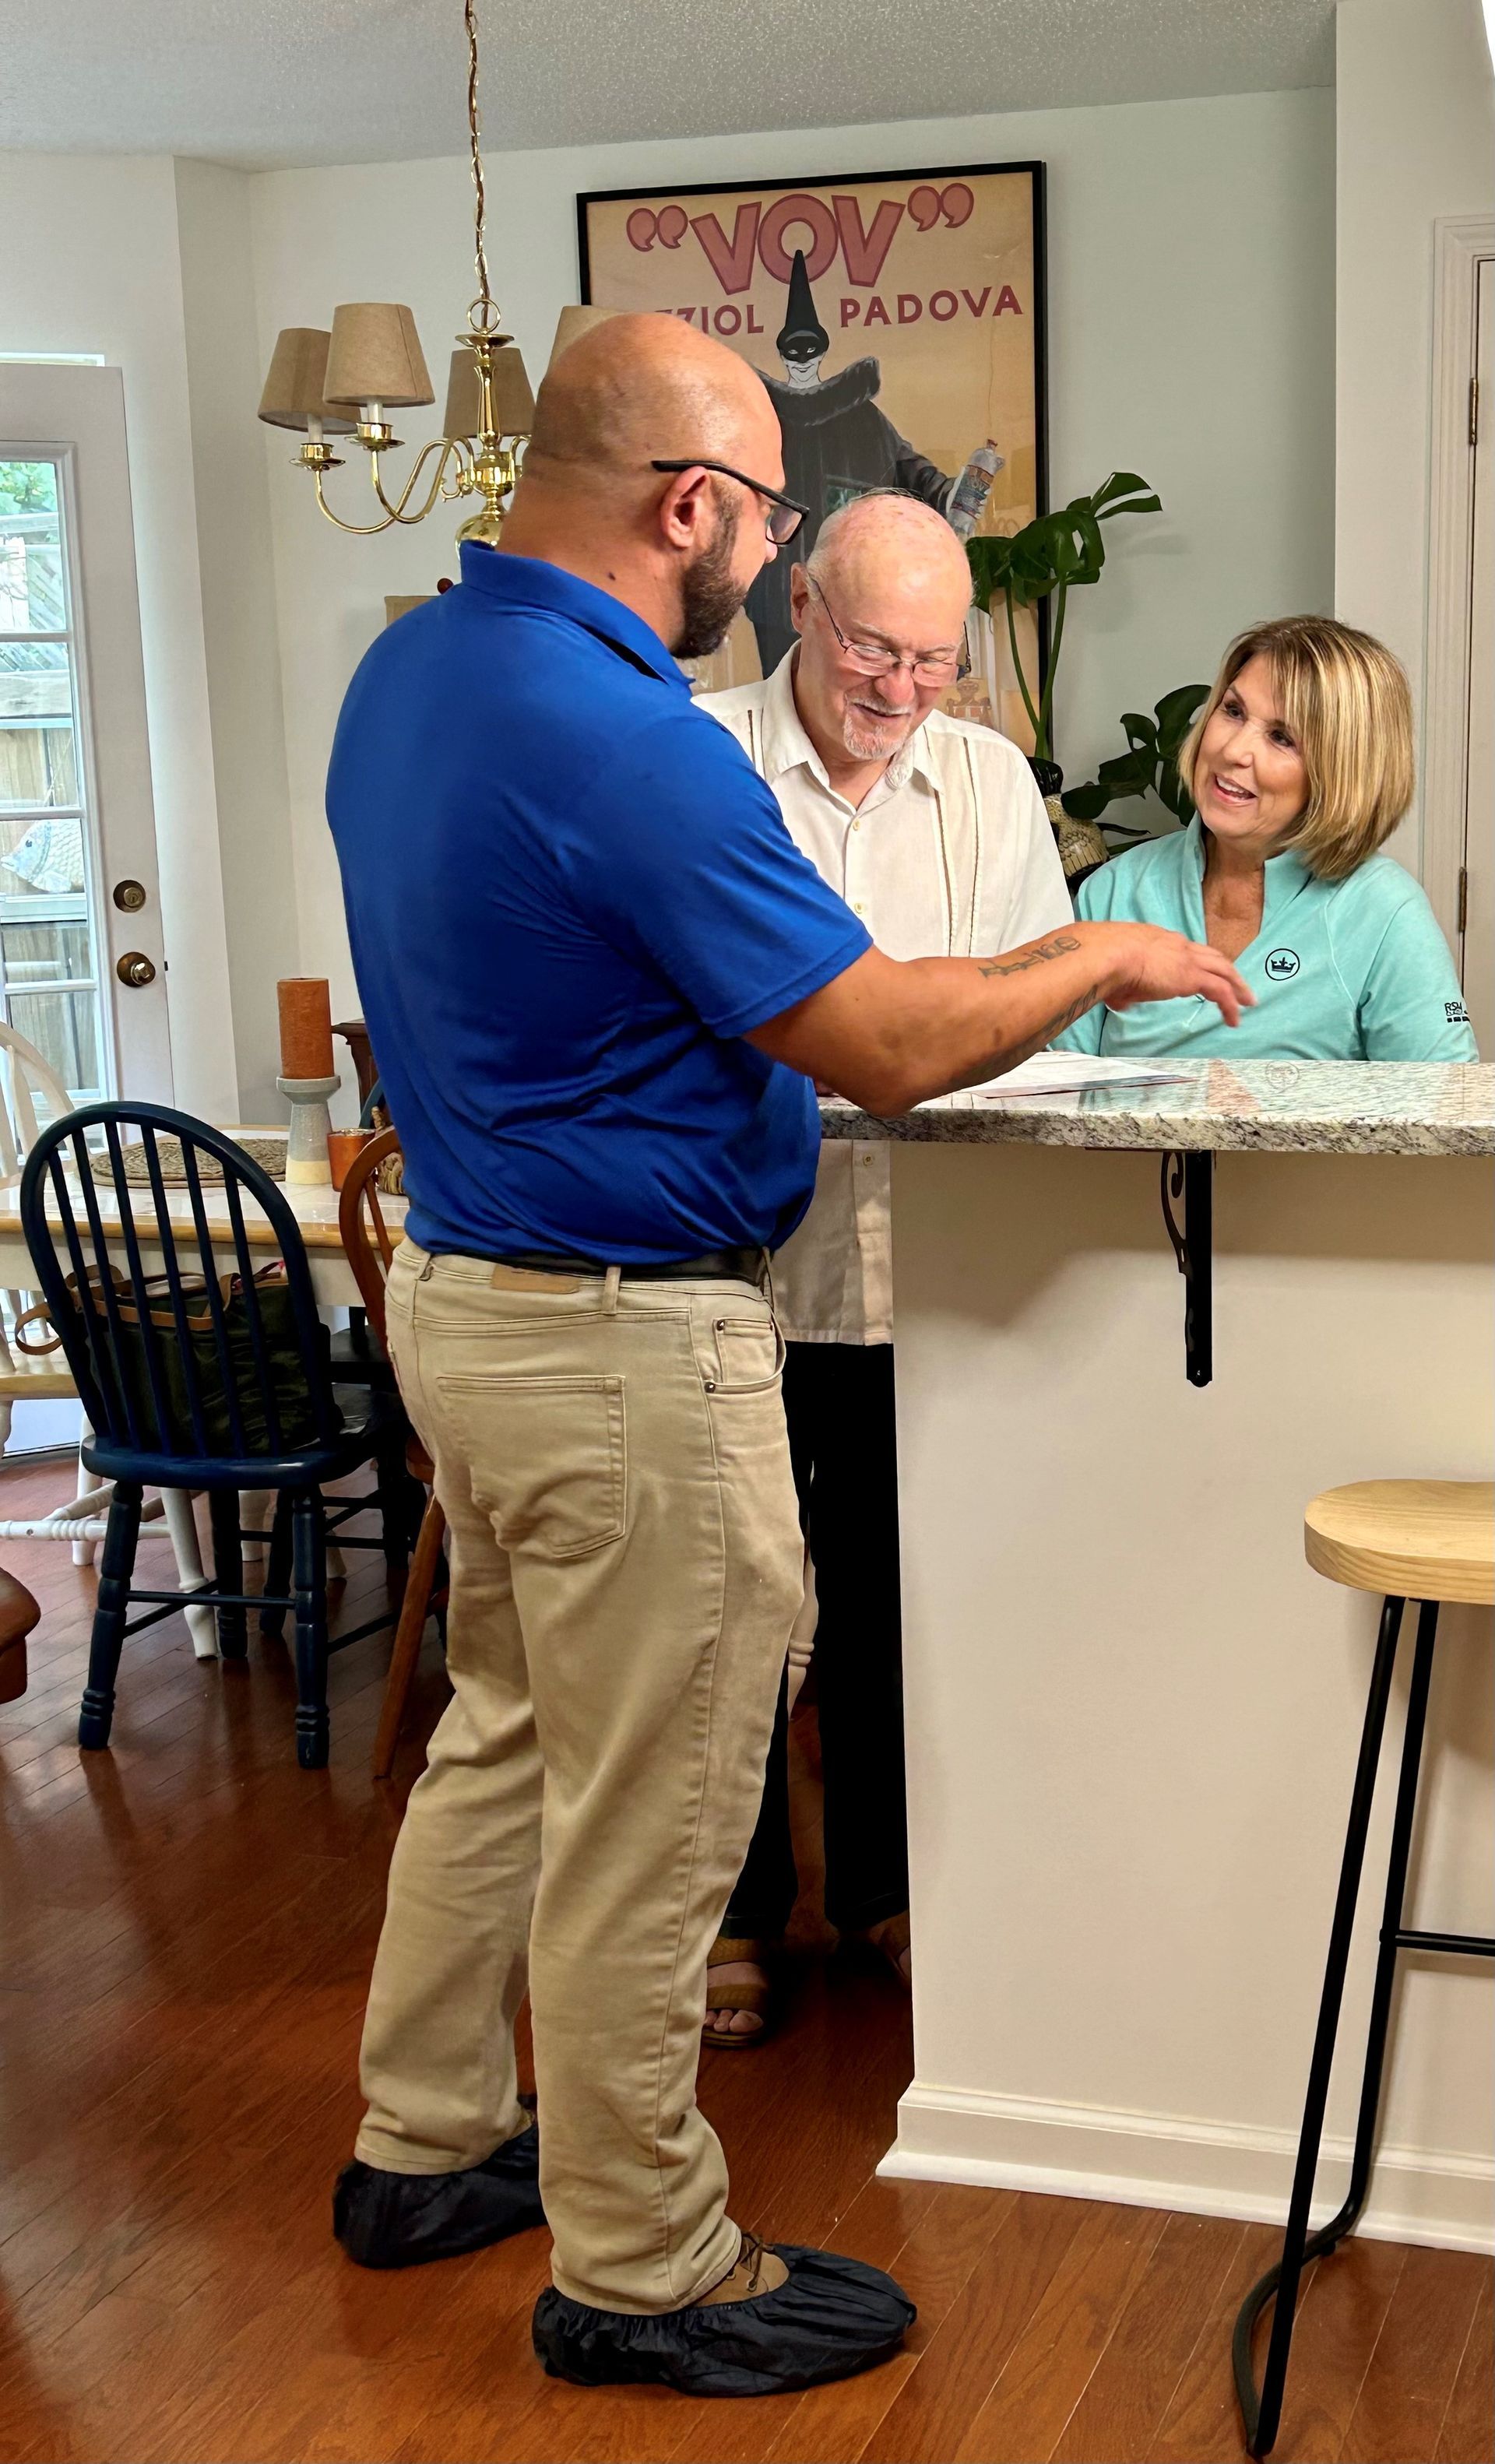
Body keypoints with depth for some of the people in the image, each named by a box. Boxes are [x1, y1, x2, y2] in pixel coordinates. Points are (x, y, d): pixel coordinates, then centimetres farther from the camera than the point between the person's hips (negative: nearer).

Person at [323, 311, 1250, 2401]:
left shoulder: (406, 673, 5)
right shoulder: (626, 740, -25)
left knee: (506, 1736, 23)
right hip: (626, 1344, -10)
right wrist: (1105, 963, -6)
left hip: (456, 1291, 10)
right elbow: (889, 1048, -22)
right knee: (645, 1829, 5)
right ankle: (643, 2272, 21)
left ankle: (424, 2147, 38)